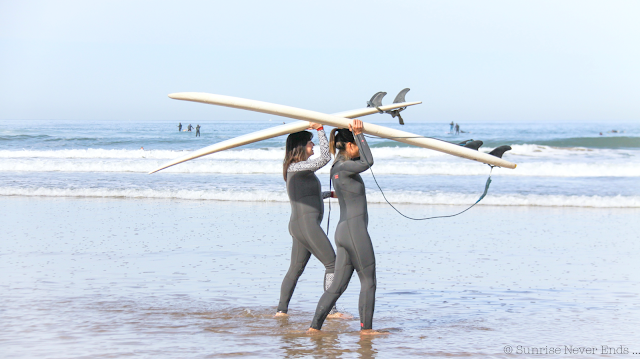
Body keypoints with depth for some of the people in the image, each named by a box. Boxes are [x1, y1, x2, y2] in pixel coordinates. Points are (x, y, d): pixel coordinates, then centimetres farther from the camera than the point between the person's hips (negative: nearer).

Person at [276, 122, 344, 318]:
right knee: (332, 264, -7)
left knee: (295, 269, 12)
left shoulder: (298, 169, 17)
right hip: (306, 223, -10)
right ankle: (331, 309, -8)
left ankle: (281, 310, 13)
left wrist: (330, 194, 46)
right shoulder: (296, 167, -13)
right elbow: (325, 158, -24)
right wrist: (320, 130, -20)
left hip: (298, 225, 10)